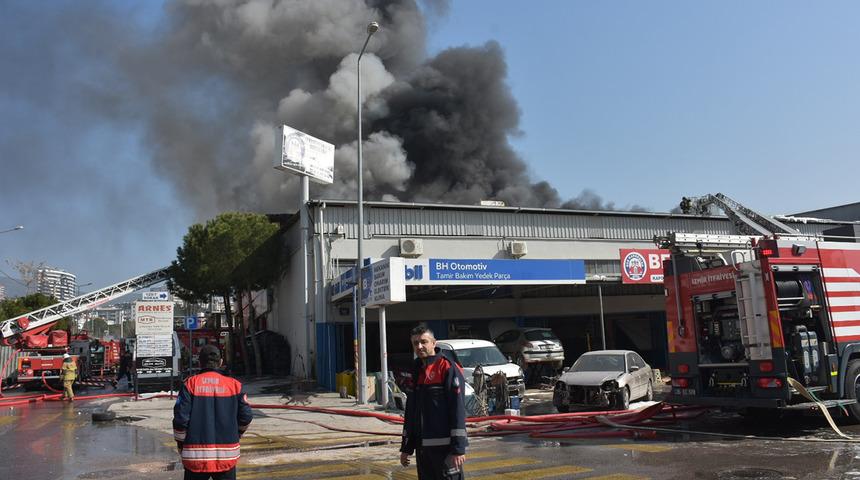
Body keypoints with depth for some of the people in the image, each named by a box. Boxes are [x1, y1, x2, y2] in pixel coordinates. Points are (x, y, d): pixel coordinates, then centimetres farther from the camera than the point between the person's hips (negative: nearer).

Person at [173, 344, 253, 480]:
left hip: (196, 455, -1)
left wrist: (180, 442, 8)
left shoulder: (191, 384, -4)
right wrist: (236, 434, 20)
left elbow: (180, 418, -8)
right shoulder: (234, 385, 0)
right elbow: (246, 416, 1)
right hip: (227, 454, 1)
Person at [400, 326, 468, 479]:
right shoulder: (417, 372, 14)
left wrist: (459, 448, -19)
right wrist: (406, 447, 19)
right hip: (422, 447, 7)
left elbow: (458, 409, -15)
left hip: (445, 446, -7)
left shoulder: (448, 367, -10)